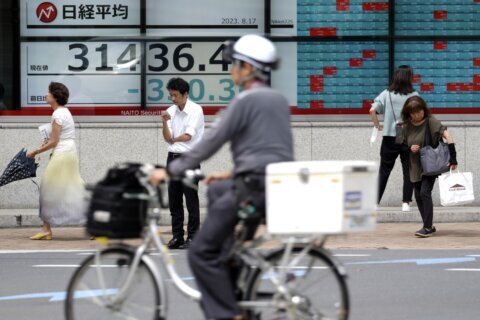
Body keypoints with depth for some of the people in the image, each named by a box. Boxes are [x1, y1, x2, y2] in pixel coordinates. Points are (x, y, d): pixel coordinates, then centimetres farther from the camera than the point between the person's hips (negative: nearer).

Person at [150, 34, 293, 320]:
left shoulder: (246, 100, -9)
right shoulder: (279, 99, 16)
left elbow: (211, 142, -9)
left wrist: (171, 171, -2)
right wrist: (232, 174, 28)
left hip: (255, 188, -9)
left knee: (201, 252, -1)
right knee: (216, 191, 35)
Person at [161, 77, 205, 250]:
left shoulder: (195, 110, -8)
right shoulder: (171, 111, 8)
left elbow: (188, 136, -13)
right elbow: (168, 138, 3)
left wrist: (174, 139, 3)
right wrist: (165, 122, -13)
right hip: (173, 157, 6)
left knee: (191, 199, -3)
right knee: (174, 200, 7)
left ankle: (192, 237, 0)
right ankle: (177, 236, 14)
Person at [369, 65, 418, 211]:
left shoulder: (387, 94, -1)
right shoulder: (414, 95, -4)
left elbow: (372, 110, -11)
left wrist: (378, 125, 1)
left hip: (390, 138, 1)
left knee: (384, 171, 9)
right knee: (408, 170, 7)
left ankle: (375, 201, 6)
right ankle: (406, 203, 2)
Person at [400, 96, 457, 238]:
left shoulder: (431, 121, -12)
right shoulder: (407, 126, 2)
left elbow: (446, 135, -19)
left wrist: (453, 157, -26)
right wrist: (410, 148, -11)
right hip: (415, 166, 6)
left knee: (425, 193, -16)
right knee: (418, 196, 5)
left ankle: (428, 227, -10)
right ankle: (429, 227, 16)